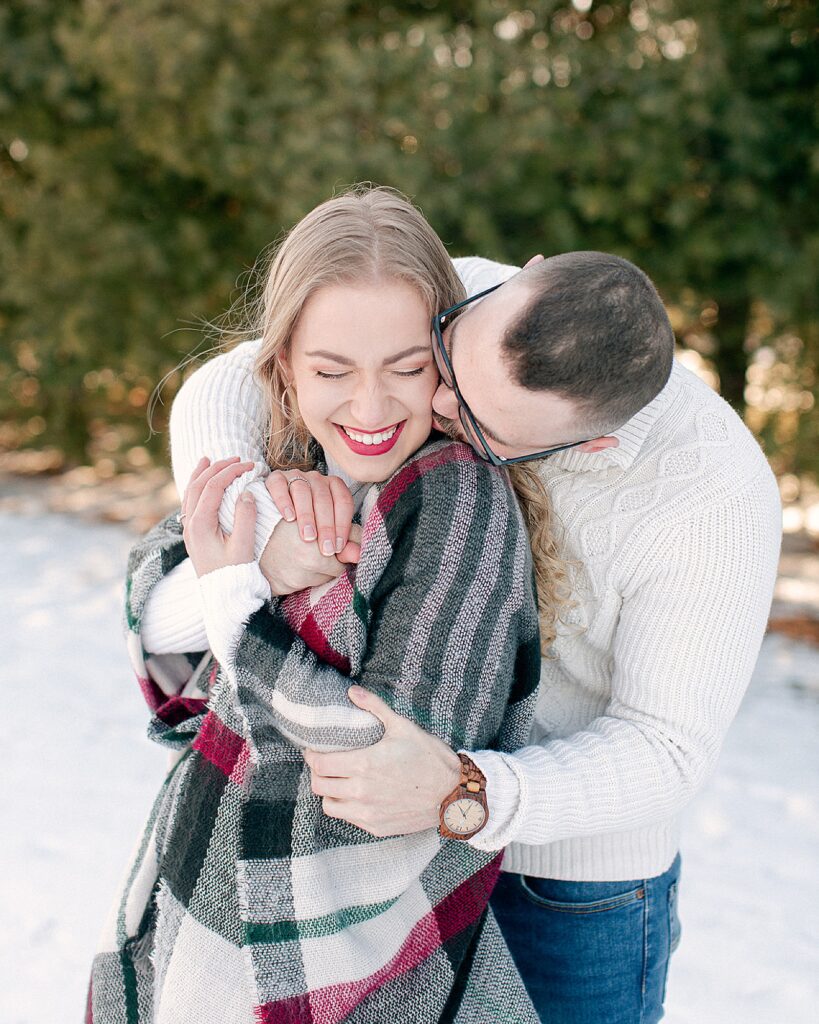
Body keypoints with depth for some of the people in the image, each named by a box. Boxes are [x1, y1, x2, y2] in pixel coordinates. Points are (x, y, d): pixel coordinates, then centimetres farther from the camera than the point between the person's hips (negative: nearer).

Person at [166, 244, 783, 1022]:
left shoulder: (716, 497, -29)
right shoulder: (450, 301, -19)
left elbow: (663, 751, -24)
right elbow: (227, 393, -19)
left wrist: (458, 796, -41)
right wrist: (263, 523, -42)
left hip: (573, 864, -4)